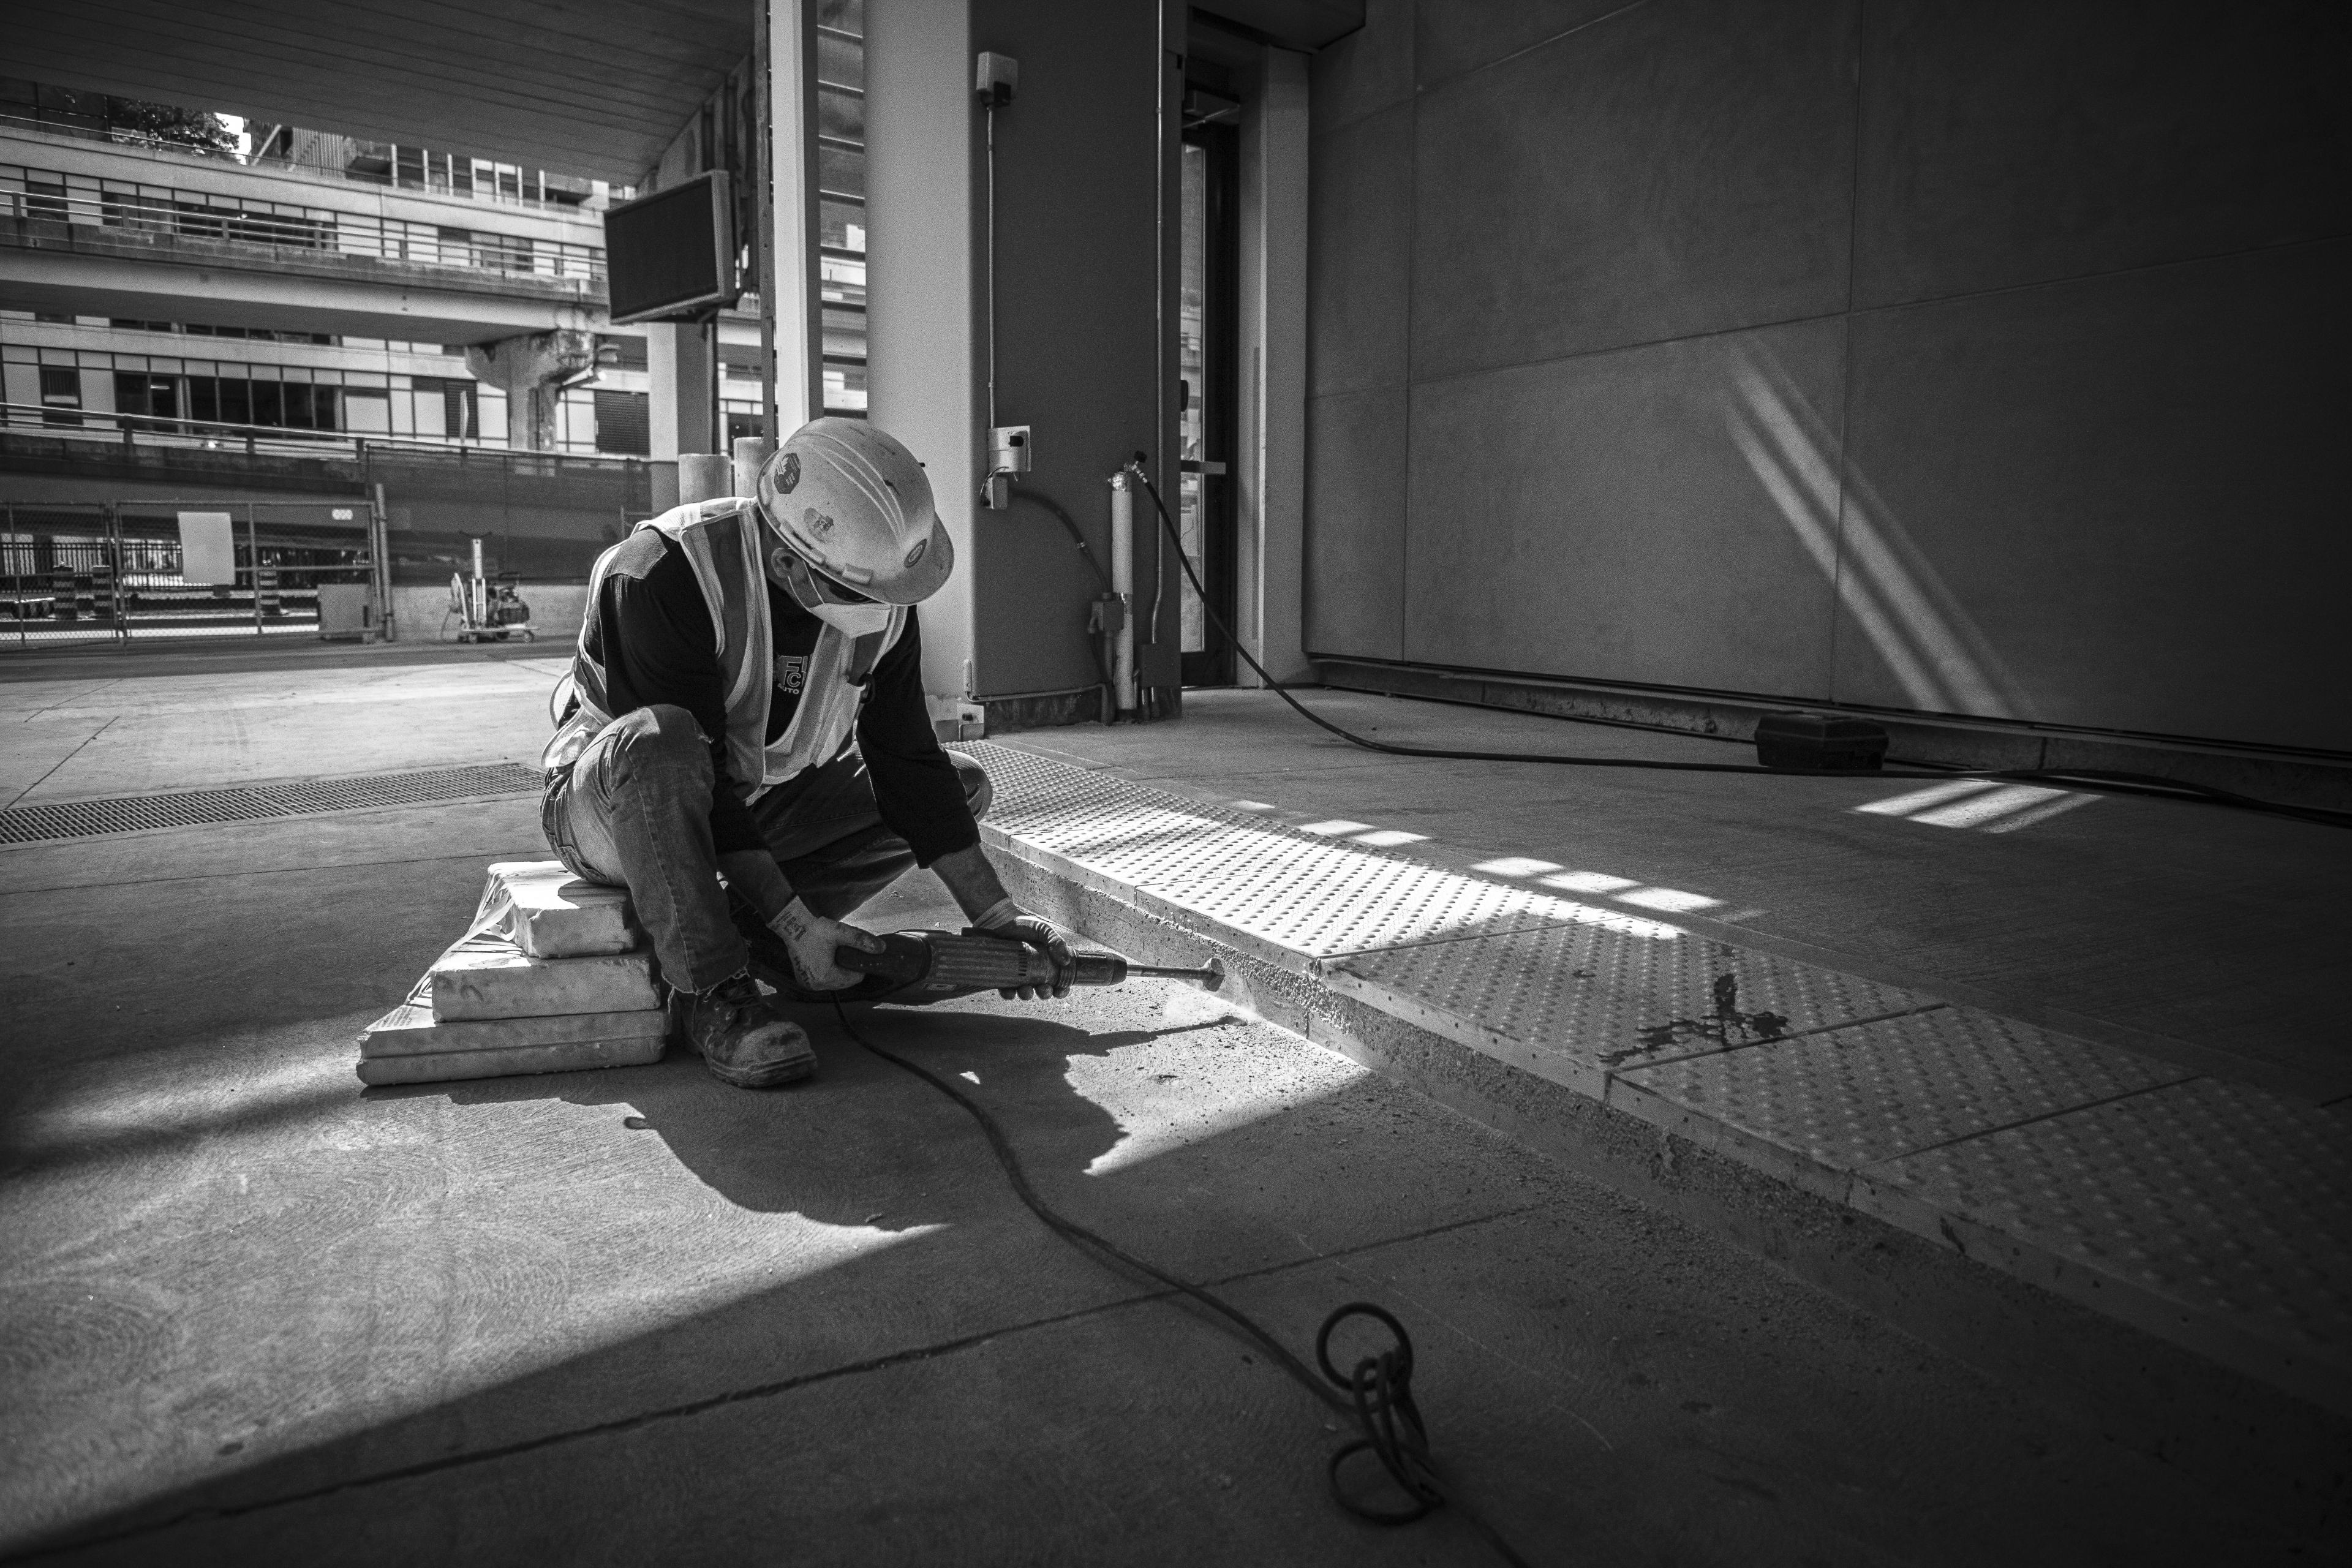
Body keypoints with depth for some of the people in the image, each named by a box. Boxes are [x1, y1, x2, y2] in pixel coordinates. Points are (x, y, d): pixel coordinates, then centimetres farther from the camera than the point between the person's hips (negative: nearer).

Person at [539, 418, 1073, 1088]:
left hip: (761, 803, 6)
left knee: (959, 785, -4)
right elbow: (668, 754, -31)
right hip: (606, 800, -6)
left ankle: (746, 932, -10)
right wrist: (796, 924, -32)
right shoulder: (664, 576, -30)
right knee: (655, 742, -41)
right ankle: (711, 989, -24)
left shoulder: (879, 599, -11)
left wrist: (995, 914, -13)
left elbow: (907, 759, -8)